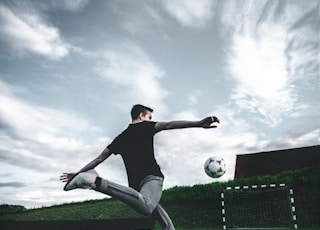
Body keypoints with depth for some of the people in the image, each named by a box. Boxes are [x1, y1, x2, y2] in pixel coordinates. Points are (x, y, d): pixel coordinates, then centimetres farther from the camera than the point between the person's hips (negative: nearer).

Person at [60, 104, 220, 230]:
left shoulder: (120, 138, 26)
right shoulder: (145, 127, 11)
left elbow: (99, 159, 26)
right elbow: (168, 125, -6)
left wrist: (78, 173, 35)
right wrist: (199, 123, -17)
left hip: (136, 183, 8)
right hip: (151, 176, -8)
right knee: (145, 207, -38)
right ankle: (96, 182, -38)